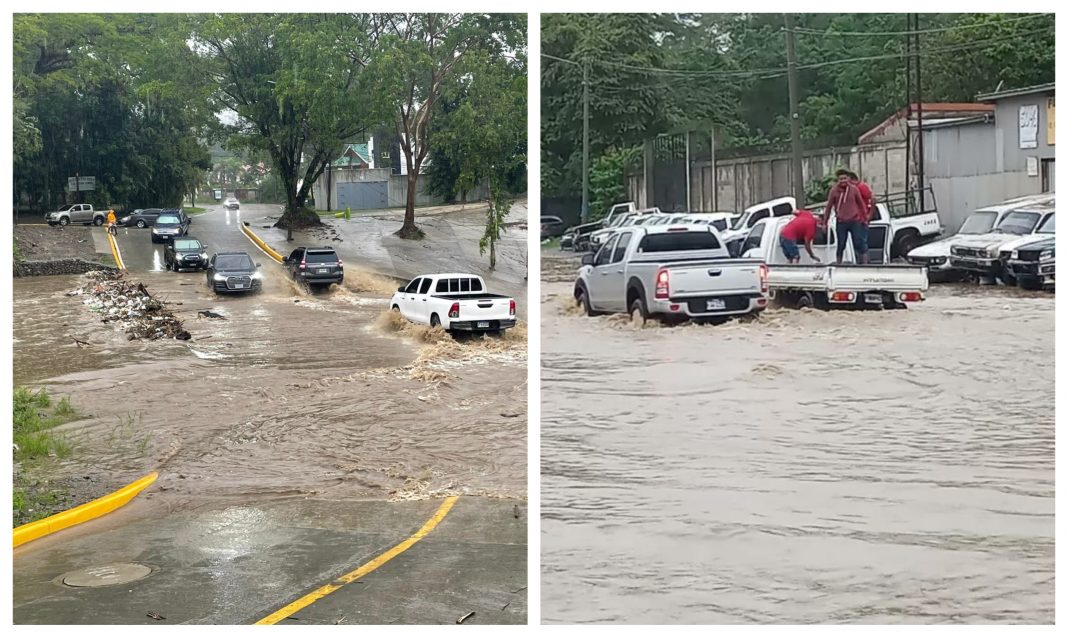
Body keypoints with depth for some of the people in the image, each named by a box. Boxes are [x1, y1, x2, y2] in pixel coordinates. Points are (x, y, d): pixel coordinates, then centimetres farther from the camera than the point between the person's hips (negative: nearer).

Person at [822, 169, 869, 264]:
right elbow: (828, 207, 4)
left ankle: (864, 263, 2)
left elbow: (861, 204, 11)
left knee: (859, 244, 0)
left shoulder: (854, 189, 2)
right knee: (841, 245, 5)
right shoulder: (834, 191, -1)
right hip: (841, 223, 0)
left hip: (855, 221, 1)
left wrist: (865, 218, 16)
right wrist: (825, 222, 4)